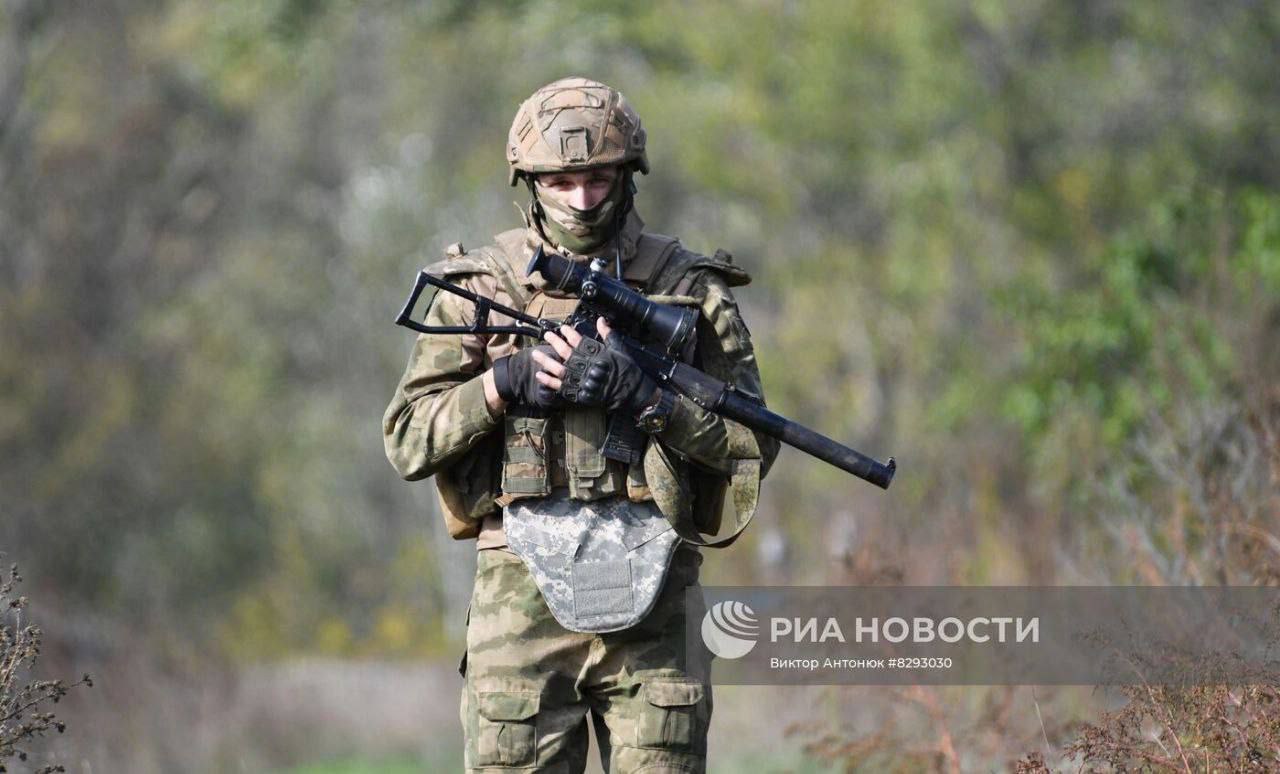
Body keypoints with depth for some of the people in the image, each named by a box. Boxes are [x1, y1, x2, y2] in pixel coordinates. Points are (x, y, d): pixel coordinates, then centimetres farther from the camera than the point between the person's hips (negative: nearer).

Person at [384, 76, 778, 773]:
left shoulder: (691, 290, 7)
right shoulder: (478, 289, 6)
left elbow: (753, 443, 3)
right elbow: (407, 441, 4)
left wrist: (648, 399, -11)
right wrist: (504, 384, -10)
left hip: (652, 602, 0)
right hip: (522, 596, 0)